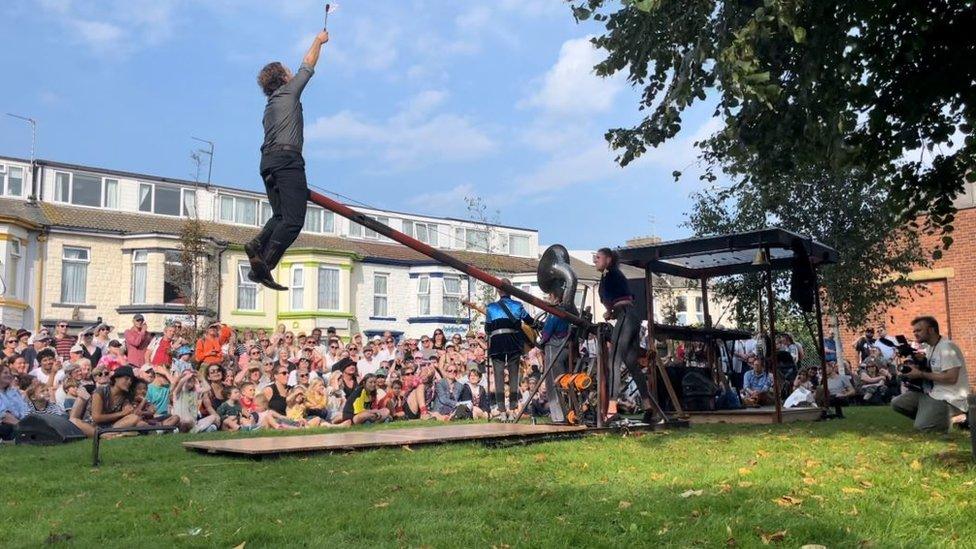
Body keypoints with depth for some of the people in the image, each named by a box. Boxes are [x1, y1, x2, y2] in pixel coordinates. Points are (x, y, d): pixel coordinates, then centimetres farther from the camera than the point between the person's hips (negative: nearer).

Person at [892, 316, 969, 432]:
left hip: (948, 399, -9)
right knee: (896, 403, -1)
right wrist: (914, 367, -1)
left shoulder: (947, 347, -17)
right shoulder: (928, 347, 11)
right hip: (931, 393, 9)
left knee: (922, 426, -20)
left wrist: (921, 374, -19)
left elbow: (951, 378, -26)